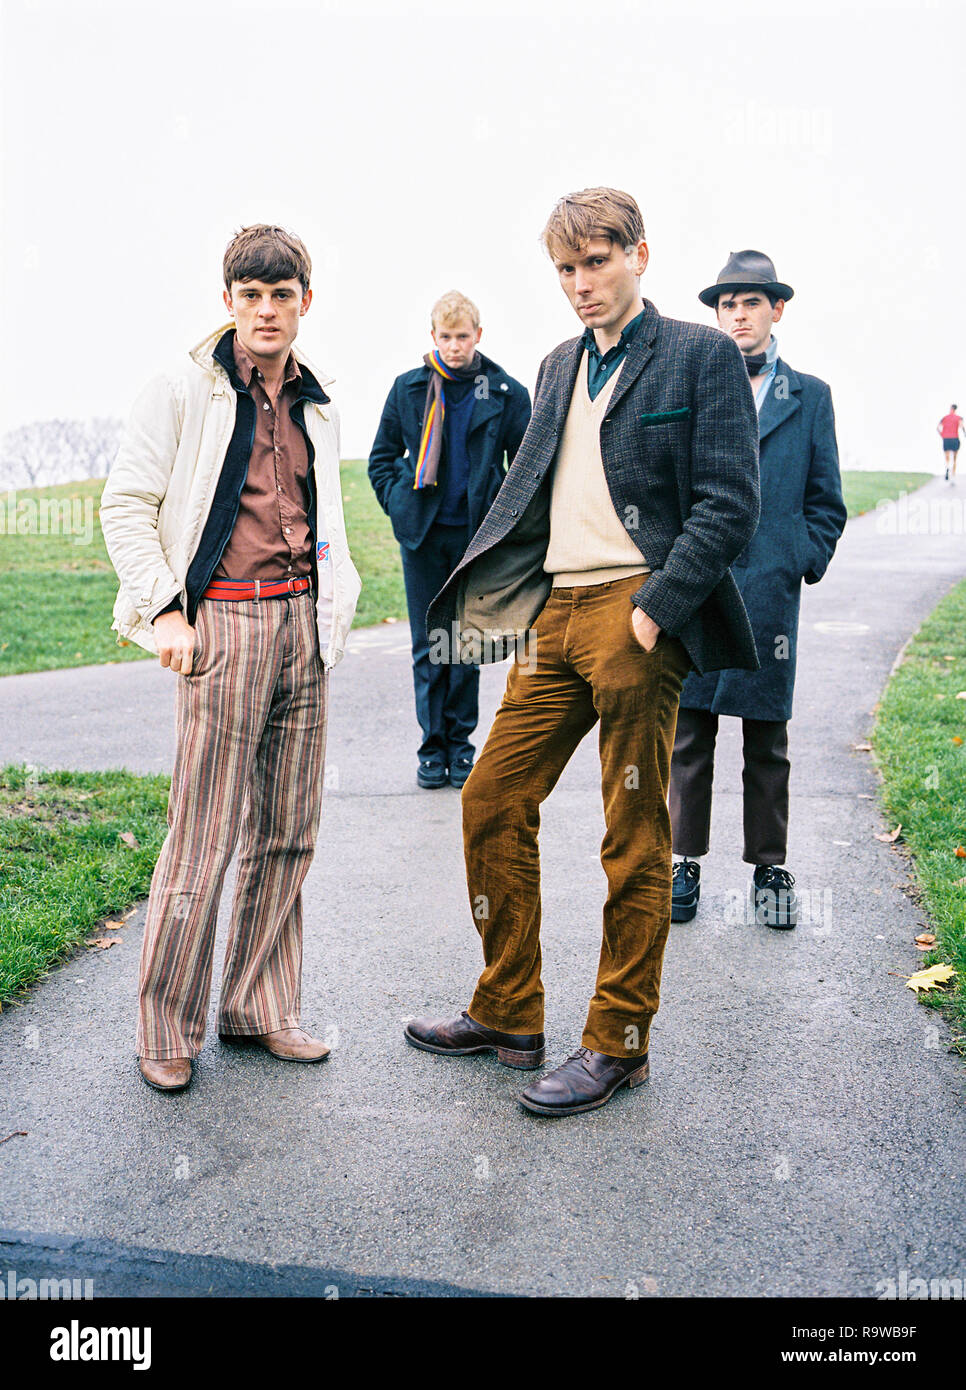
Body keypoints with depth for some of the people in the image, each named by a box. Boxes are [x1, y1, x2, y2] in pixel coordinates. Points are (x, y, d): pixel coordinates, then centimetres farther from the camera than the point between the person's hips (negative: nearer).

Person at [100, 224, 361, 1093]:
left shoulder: (318, 408, 16)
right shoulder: (185, 391, 1)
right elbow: (126, 504, -1)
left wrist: (334, 610, 14)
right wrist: (164, 609, -8)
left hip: (302, 623, 5)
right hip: (222, 623, -5)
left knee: (288, 832, 7)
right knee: (206, 833, -5)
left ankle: (260, 1009, 20)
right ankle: (167, 1028, 11)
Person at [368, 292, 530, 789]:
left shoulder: (506, 393, 1)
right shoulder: (408, 388, 5)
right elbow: (382, 455, 14)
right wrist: (397, 505, 2)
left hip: (476, 533, -1)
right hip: (422, 532, 1)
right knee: (428, 643, 4)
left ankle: (460, 742, 17)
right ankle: (432, 746, 13)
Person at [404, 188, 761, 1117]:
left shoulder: (701, 356, 0)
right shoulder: (559, 366, 20)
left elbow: (730, 506, -8)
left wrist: (651, 614, -16)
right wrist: (483, 601, 9)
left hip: (636, 613, -7)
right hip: (554, 611, 7)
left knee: (635, 839, 2)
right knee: (493, 799, 6)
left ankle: (618, 1041, 17)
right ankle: (507, 1015, 22)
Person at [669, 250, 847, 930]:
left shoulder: (810, 397, 10)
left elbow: (826, 499, 12)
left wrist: (808, 561, 1)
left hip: (770, 591, 0)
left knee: (767, 740, 6)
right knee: (689, 733, 4)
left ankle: (770, 869, 19)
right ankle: (686, 863, 17)